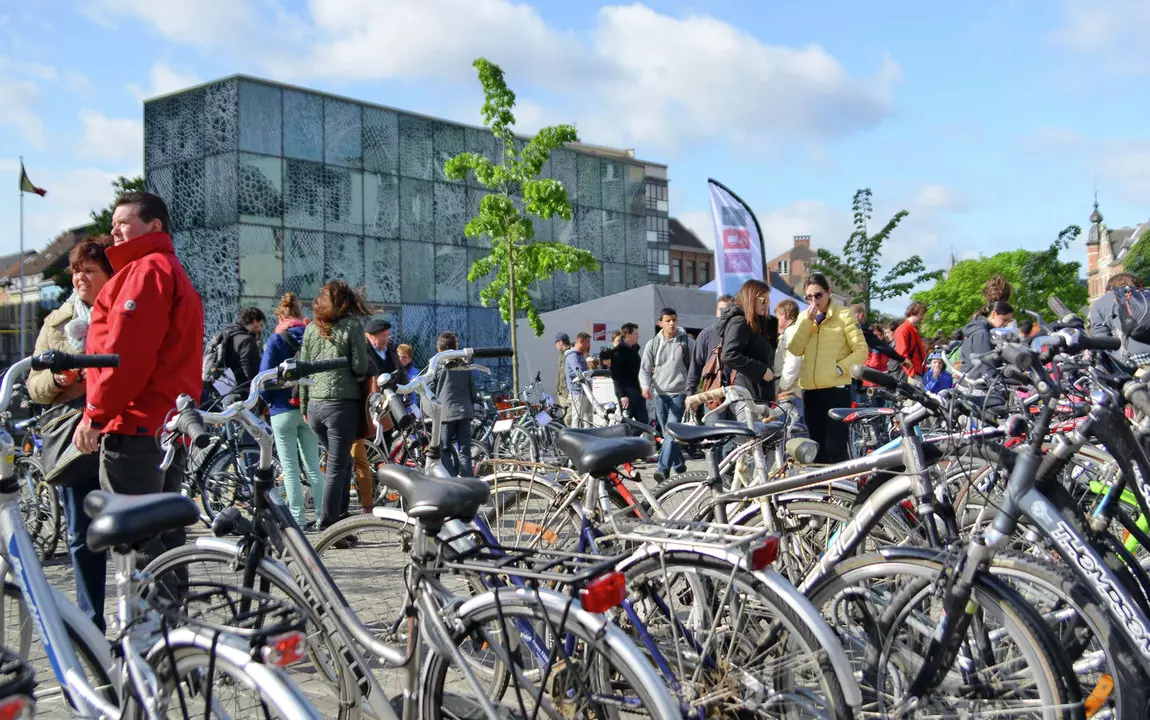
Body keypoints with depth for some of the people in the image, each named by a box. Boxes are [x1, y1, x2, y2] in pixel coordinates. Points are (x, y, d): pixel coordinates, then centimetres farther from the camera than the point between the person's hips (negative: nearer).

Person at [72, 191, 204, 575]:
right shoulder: (174, 272, 24)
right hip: (170, 423, 10)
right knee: (163, 533, 13)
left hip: (135, 427, -10)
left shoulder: (146, 270, -8)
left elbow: (125, 352, -17)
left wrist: (94, 415, -13)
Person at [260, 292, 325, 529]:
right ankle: (323, 516, 9)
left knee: (290, 468, 1)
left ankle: (298, 519, 1)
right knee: (313, 465, 10)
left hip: (283, 410, -4)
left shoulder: (276, 340, -7)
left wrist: (268, 401, 5)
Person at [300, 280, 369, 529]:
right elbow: (360, 368, -10)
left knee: (340, 460, 20)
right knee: (337, 467, 0)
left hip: (315, 405, 5)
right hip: (342, 404, -5)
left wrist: (304, 407, 18)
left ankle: (340, 515, 22)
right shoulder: (352, 326, -6)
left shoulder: (312, 328, 8)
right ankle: (329, 525, 1)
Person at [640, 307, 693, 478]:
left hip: (679, 393, -3)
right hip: (659, 394, 3)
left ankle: (663, 469, -17)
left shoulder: (686, 342, 1)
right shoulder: (652, 344, 5)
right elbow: (644, 369, 4)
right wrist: (646, 387, -14)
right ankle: (679, 465, 23)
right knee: (667, 433, 9)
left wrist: (692, 393, -5)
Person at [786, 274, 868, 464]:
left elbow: (861, 350, -4)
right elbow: (795, 350, 0)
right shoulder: (804, 317, 14)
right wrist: (807, 320, -8)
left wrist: (840, 368, -16)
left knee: (835, 448, -8)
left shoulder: (843, 315, 0)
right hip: (810, 390, 5)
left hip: (836, 389, -5)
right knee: (817, 447, 11)